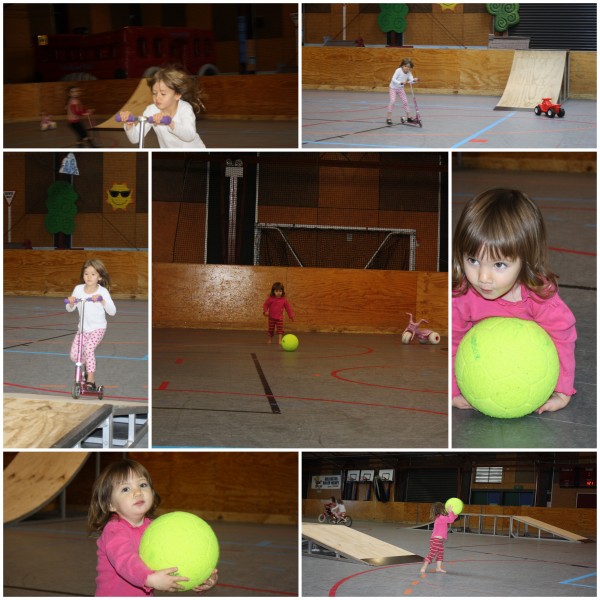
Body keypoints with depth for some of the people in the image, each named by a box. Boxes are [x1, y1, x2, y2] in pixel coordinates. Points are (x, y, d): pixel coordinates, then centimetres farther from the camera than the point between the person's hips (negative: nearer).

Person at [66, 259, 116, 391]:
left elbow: (112, 312, -13)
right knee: (74, 355, -4)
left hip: (97, 328, -4)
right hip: (82, 328, 4)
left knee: (89, 349, -25)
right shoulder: (78, 289, -1)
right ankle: (89, 365, 28)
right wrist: (71, 303, -16)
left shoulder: (102, 292, -10)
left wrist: (102, 301, -28)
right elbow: (70, 309, 7)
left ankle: (90, 381, -17)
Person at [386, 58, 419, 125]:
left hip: (400, 89, 5)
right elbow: (393, 79, -29)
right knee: (392, 101, -18)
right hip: (393, 88, -5)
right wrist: (401, 82, -42)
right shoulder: (398, 70, -24)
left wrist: (414, 80, -43)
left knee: (405, 102, 6)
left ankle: (409, 117, 19)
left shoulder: (409, 73, -9)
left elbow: (411, 80, -19)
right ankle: (389, 118, -13)